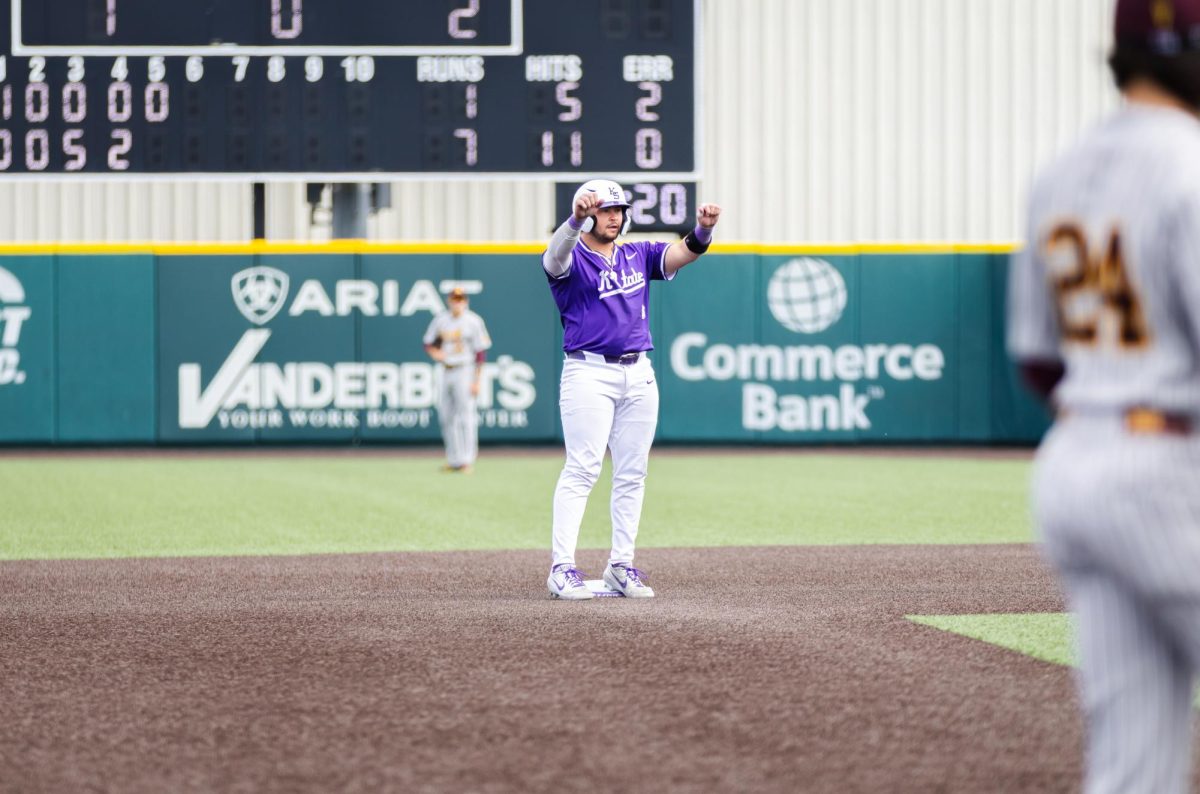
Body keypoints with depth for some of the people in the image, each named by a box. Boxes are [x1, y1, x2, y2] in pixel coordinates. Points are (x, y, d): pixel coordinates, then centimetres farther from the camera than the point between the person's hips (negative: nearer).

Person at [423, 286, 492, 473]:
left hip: (465, 371, -5)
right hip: (446, 372, 5)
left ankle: (466, 461, -10)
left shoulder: (473, 321, -5)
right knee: (447, 417, 6)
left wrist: (476, 381, -11)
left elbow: (481, 352, -6)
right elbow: (428, 342, 18)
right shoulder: (441, 319, 8)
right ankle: (453, 460, 12)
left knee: (466, 417, -9)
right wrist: (434, 352, -5)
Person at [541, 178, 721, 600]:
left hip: (639, 375, 6)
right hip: (589, 374, -6)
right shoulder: (571, 260, -1)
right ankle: (562, 568, -12)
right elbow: (556, 256, -25)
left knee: (632, 474, 6)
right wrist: (576, 218, -46)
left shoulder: (637, 256, 14)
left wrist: (702, 230, -25)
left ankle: (621, 565, 12)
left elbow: (681, 253, -2)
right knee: (581, 469, -11)